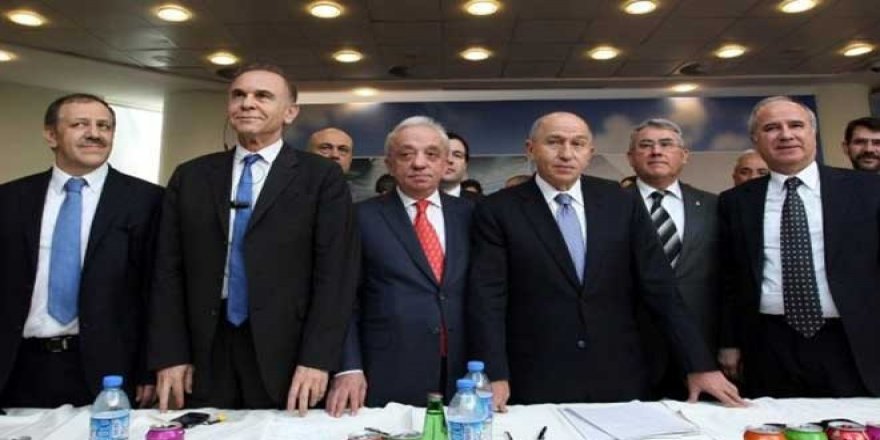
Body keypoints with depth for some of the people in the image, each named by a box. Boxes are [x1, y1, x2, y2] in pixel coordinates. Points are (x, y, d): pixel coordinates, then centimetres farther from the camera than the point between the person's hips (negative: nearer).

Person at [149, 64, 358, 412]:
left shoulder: (322, 178, -2)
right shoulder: (190, 177, 8)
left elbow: (334, 273, -7)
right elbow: (169, 270, 7)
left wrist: (317, 358, -12)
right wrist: (170, 355, 1)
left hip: (285, 355, -2)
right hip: (204, 353, 3)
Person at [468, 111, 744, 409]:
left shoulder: (621, 203, 3)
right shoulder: (498, 211, -4)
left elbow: (659, 288, 3)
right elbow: (488, 298, -10)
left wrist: (700, 365, 1)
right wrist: (494, 377, -19)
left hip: (618, 379, 3)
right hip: (537, 383, -2)